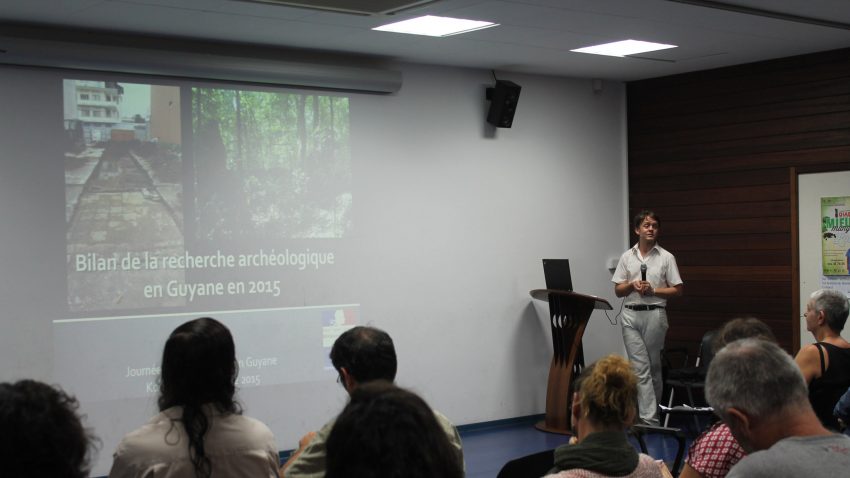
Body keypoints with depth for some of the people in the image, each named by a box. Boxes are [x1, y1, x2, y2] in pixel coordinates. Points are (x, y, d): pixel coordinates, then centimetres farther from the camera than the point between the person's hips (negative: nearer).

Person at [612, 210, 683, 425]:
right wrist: (632, 285, -11)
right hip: (631, 315, 1)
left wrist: (653, 290, -13)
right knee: (640, 367, -5)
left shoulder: (666, 257, 1)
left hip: (654, 314, -1)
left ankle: (653, 414, 20)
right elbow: (618, 291, 9)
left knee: (654, 367, 8)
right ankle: (649, 418, -7)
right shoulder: (627, 257, 8)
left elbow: (677, 290, 0)